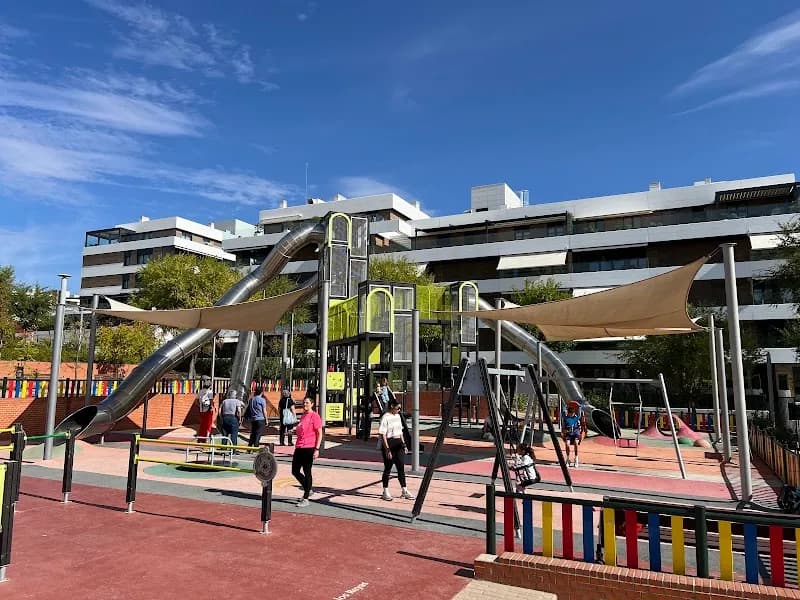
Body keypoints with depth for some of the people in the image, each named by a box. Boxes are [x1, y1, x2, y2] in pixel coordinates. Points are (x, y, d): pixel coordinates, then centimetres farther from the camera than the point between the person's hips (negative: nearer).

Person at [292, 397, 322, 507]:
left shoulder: (315, 416, -9)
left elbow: (319, 434, -12)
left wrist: (317, 449, -17)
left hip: (309, 448, -8)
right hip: (299, 447, 8)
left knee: (307, 473, -1)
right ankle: (308, 490, 28)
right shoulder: (303, 416, 16)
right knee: (295, 471, 10)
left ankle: (305, 499, 7)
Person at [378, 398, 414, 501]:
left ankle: (404, 490, 15)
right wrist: (387, 449, -20)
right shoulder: (385, 418, -13)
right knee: (388, 468, 3)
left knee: (401, 467, 7)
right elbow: (382, 435, -16)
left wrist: (404, 444, 15)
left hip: (398, 444, 7)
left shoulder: (397, 416, 10)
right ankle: (385, 492, 15)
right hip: (388, 444, -7)